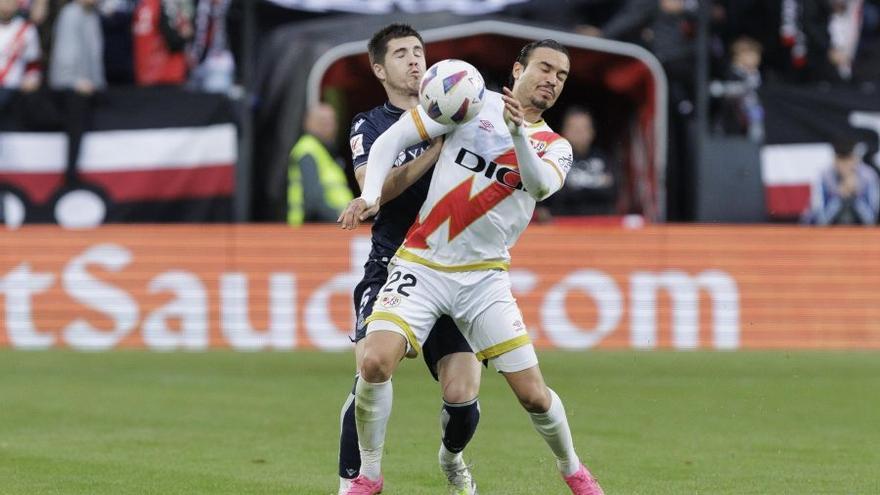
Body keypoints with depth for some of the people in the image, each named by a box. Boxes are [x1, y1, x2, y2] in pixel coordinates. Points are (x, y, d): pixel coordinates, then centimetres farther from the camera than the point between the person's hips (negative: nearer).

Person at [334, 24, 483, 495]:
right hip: (391, 267, -1)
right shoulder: (368, 125, 8)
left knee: (461, 395, -8)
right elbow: (376, 188, -9)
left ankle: (451, 456, 26)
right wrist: (438, 148, -18)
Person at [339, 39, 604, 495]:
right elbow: (392, 138, -1)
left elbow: (541, 185, -16)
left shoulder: (554, 147, 7)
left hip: (484, 278, 2)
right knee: (376, 362, -23)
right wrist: (369, 196, -16)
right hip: (421, 265, -2)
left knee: (533, 394, -2)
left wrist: (518, 133, -33)